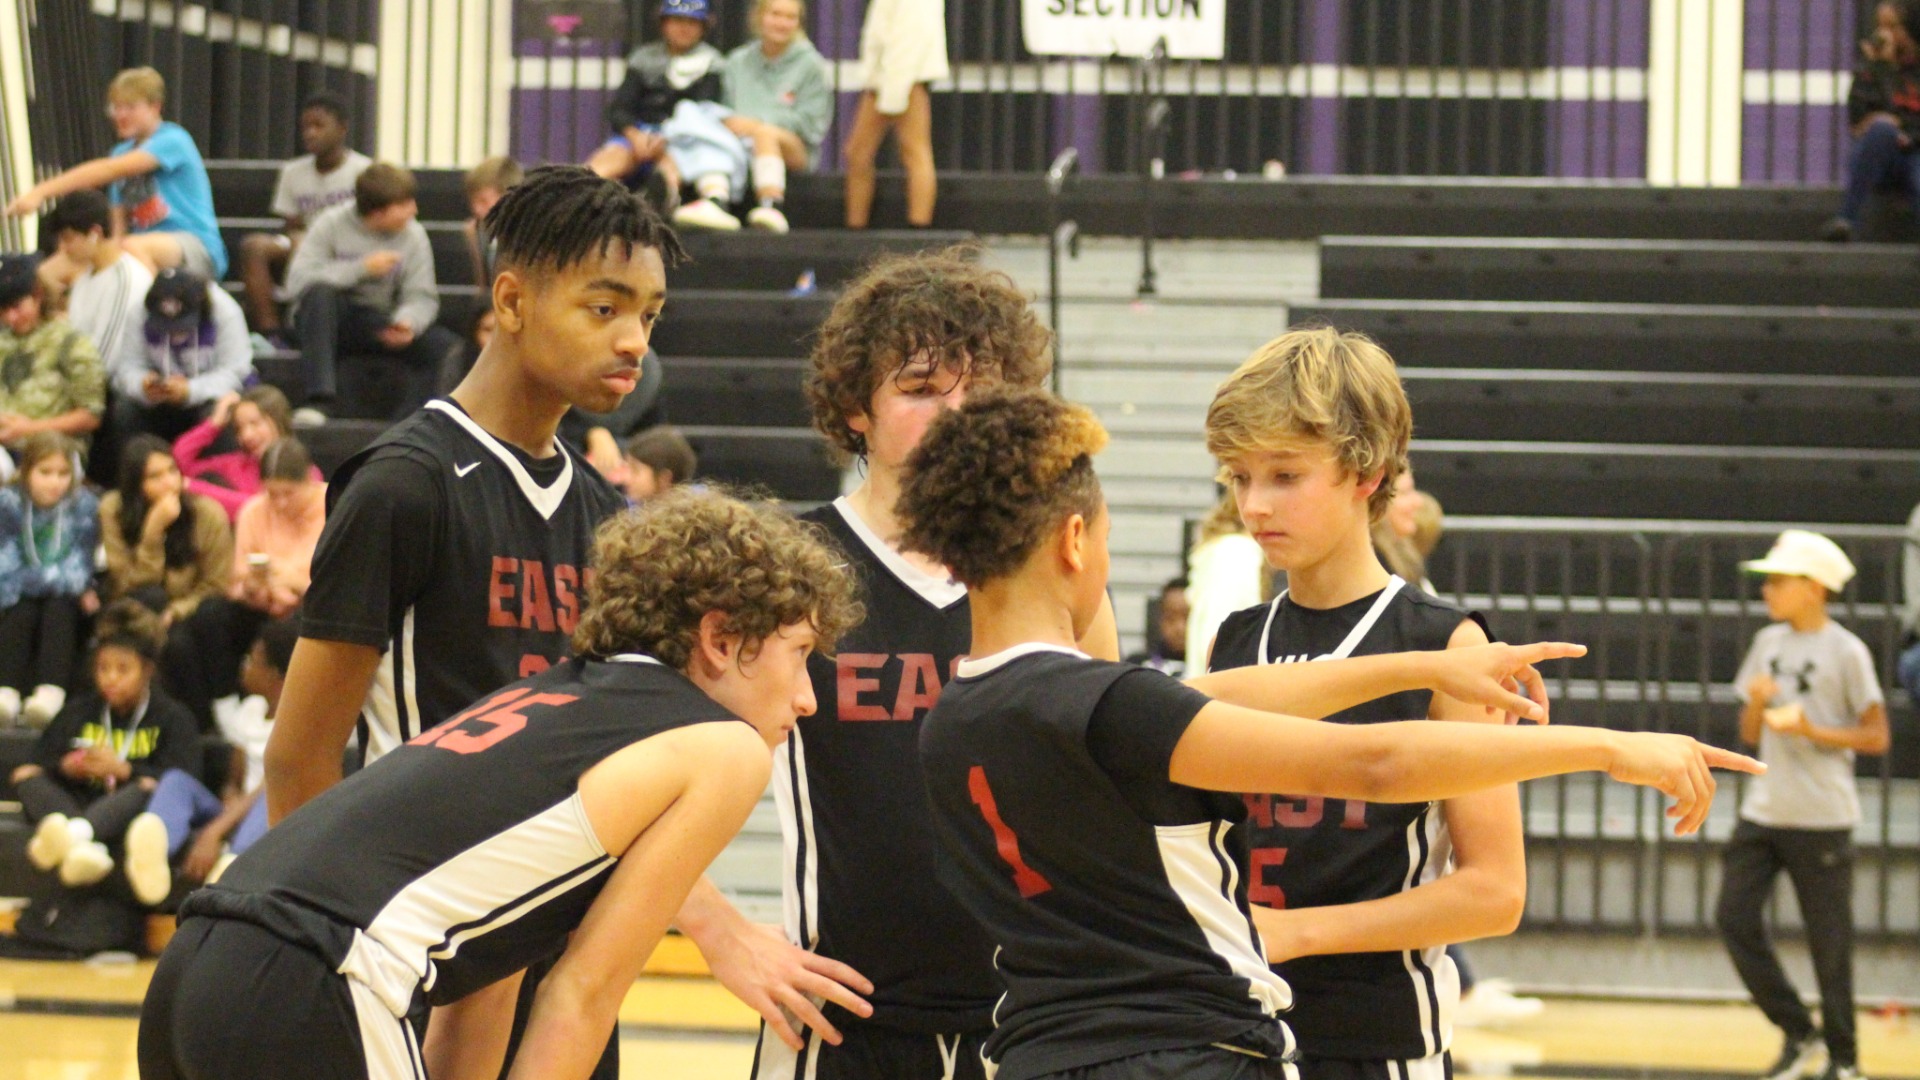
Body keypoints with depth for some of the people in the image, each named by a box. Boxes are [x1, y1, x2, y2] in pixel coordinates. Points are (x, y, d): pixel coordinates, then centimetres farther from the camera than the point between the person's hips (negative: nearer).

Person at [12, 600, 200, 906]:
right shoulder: (78, 712, 25)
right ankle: (86, 849, -52)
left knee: (148, 788, -34)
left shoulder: (172, 718, 13)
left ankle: (73, 834, -65)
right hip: (74, 806, 3)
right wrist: (64, 768, -8)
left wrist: (123, 770, -12)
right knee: (26, 777, -20)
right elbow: (38, 764, 14)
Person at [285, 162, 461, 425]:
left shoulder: (413, 236, -1)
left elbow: (421, 297, -5)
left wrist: (407, 322, -29)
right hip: (325, 320, -3)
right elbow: (298, 280, -20)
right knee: (321, 293, -38)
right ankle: (319, 401, -41)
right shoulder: (332, 225, -9)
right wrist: (362, 269, -24)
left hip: (377, 326, 3)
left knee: (445, 345, -20)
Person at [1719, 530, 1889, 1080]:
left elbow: (1876, 737, -7)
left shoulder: (1846, 652, -7)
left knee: (1829, 941, 0)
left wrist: (1810, 730, -19)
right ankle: (1798, 1033, 12)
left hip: (1821, 821, -6)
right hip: (1763, 811, 6)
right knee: (1735, 917, -3)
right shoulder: (1769, 643, 11)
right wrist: (1756, 702, -7)